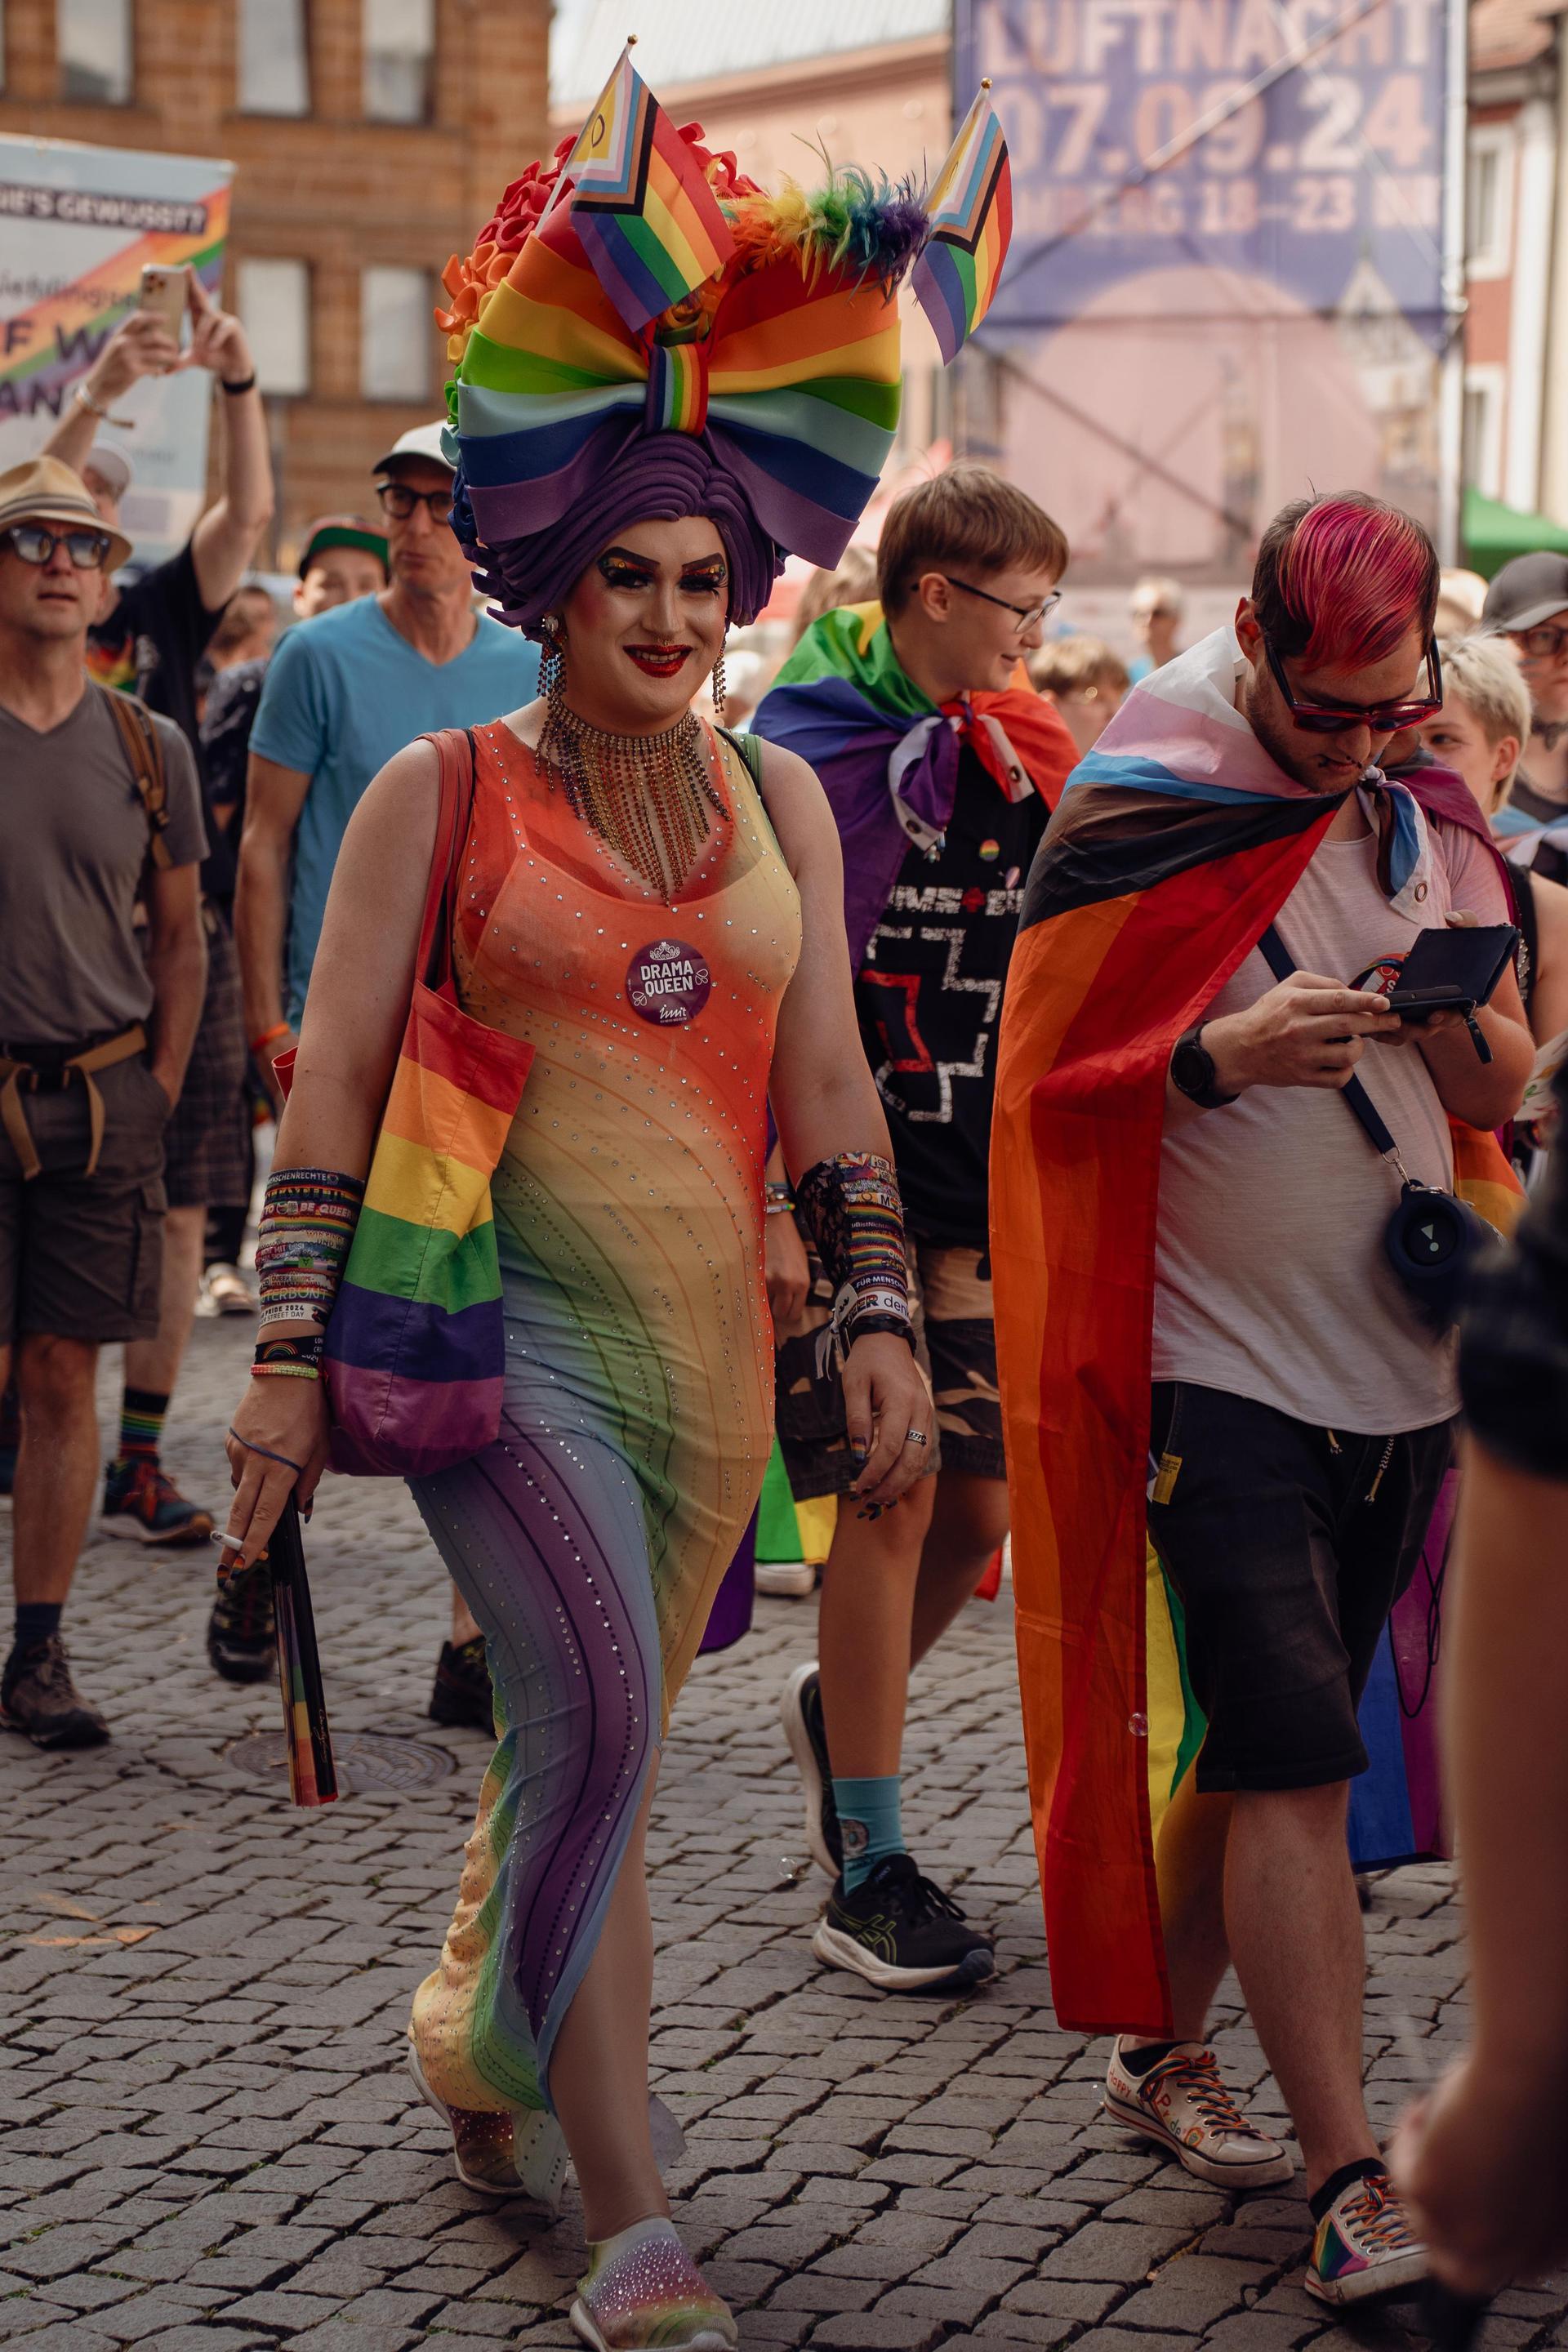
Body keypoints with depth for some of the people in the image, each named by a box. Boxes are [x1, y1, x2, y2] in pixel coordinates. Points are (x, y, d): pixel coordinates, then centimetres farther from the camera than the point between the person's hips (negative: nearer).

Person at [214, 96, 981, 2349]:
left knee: (592, 1733, 12)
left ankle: (478, 2051, 38)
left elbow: (826, 1085, 11)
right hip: (496, 1307, -5)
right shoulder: (438, 792, -1)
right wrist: (291, 1361, -5)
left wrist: (882, 1319, 3)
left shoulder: (778, 798, 10)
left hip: (704, 1329, 5)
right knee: (599, 1703, -19)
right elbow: (332, 1087, -2)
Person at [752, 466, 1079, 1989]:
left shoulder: (1000, 752, 11)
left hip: (971, 1190, 7)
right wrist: (773, 1205, -18)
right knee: (894, 1498, -8)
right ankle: (869, 1875, 1)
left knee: (981, 1505, 6)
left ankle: (836, 1707, 35)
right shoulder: (809, 752, -10)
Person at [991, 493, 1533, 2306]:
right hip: (1215, 1364, -6)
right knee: (1295, 1762, -11)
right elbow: (1039, 1093, -8)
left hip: (1395, 1363, 6)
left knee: (1259, 1744, 15)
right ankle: (1351, 2186, -10)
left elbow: (1500, 1094, 12)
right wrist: (1220, 1052, -24)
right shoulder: (1134, 829, -7)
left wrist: (1456, 1020, -11)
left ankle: (1160, 2040, 31)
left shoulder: (1424, 818, 9)